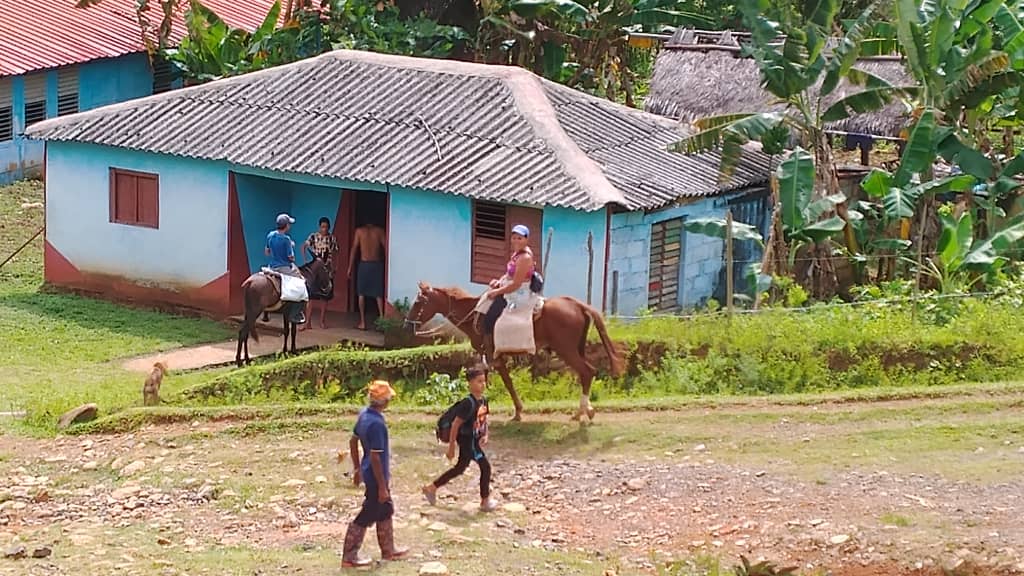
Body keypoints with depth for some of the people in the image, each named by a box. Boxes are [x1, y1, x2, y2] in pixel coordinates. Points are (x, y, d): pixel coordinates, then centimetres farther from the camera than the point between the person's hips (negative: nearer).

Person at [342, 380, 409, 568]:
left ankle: (388, 550, 35)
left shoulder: (364, 414, 0)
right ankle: (349, 557, 11)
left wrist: (357, 468, 21)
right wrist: (382, 487, -20)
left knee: (385, 510, 22)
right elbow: (375, 457, -26)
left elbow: (353, 441, 11)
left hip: (369, 473, 9)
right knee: (367, 516, 3)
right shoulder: (377, 424, -28)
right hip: (376, 477, -9)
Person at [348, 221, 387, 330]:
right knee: (379, 294, 5)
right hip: (377, 264, 1)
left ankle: (363, 322, 6)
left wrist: (350, 268, 5)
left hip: (364, 264, -1)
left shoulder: (359, 231, 1)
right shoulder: (380, 231, 1)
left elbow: (354, 249, 1)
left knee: (362, 293, 8)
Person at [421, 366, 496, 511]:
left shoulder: (483, 400, 3)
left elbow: (484, 420, 15)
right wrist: (451, 446, -16)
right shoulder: (468, 403, -23)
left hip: (475, 440, 9)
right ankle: (485, 501, 12)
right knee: (485, 467, -2)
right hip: (468, 441, -9)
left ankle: (431, 488, 29)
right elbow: (456, 424, -19)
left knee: (460, 468, 18)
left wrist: (485, 435, -2)